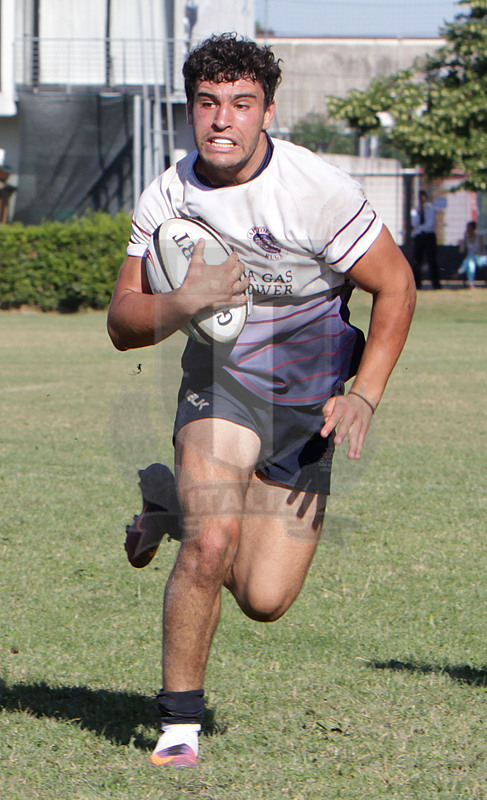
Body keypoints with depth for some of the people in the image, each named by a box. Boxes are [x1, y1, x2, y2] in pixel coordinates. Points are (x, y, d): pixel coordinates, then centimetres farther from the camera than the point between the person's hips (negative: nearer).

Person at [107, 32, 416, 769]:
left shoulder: (318, 190, -18)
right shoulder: (166, 199, -7)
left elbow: (395, 284, -8)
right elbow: (123, 325, -6)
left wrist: (364, 396, -15)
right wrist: (183, 301, -28)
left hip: (308, 402, -1)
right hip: (219, 382, 1)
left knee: (265, 599, -3)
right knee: (211, 543, -25)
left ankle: (174, 509, 29)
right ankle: (180, 721, -6)